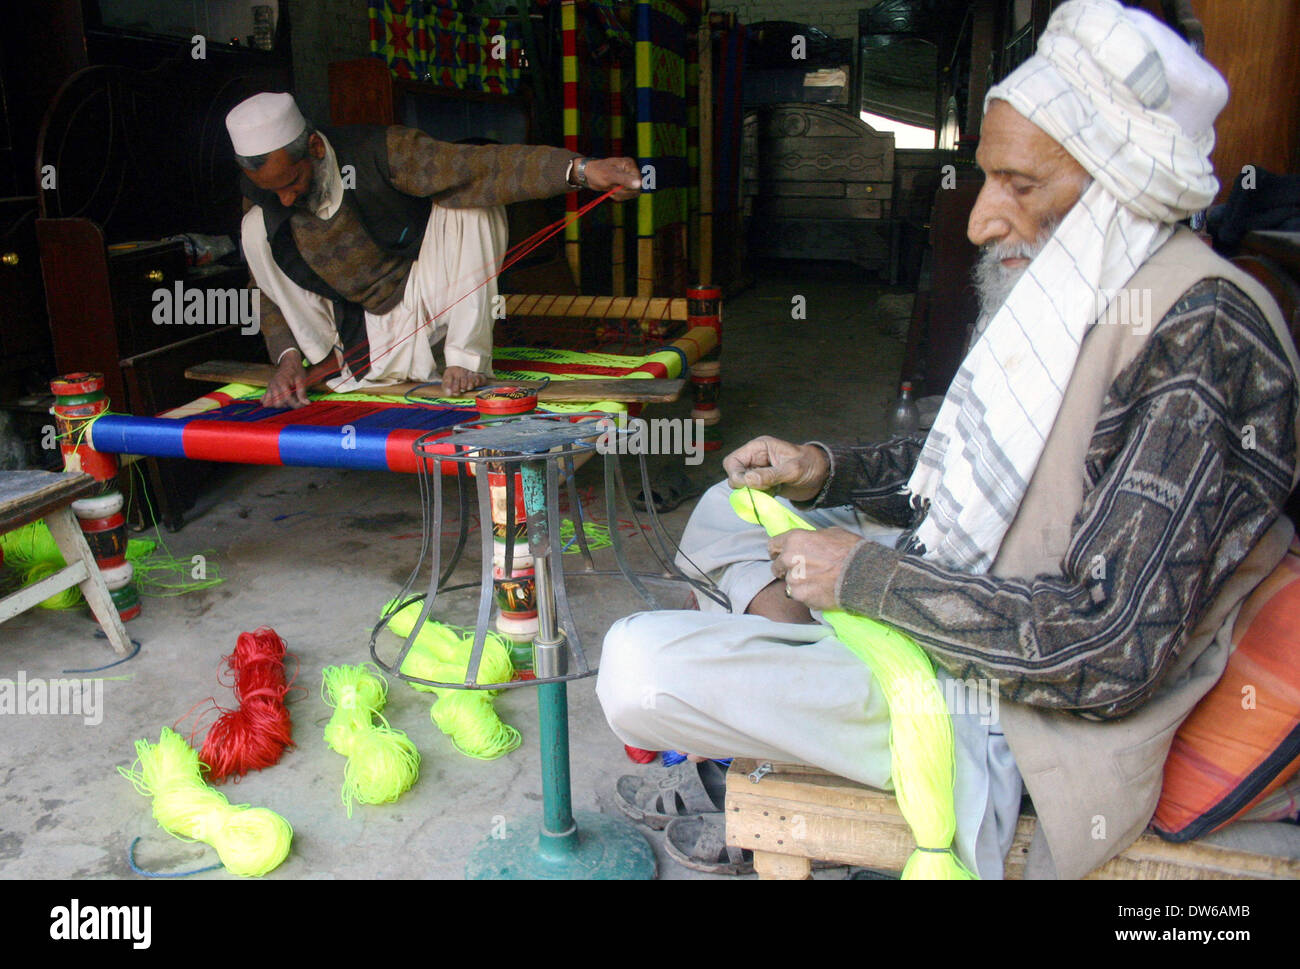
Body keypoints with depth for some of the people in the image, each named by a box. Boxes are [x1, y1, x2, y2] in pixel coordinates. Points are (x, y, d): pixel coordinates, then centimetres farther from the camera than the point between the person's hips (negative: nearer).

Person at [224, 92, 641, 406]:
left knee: (469, 199, -29)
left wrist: (580, 168, -47)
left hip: (421, 300, -2)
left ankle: (467, 357, -21)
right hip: (357, 328, 3)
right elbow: (272, 293, 0)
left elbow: (480, 166, -34)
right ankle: (327, 357, -4)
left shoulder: (377, 152, -23)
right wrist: (287, 358, -18)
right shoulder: (263, 197, -11)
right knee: (256, 229, -15)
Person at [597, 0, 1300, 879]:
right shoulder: (1062, 293, 5)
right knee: (729, 508, 22)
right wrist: (825, 471, 3)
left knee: (639, 667, -24)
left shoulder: (1205, 331, -24)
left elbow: (1115, 651, -28)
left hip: (1014, 707, -10)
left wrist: (866, 575, -22)